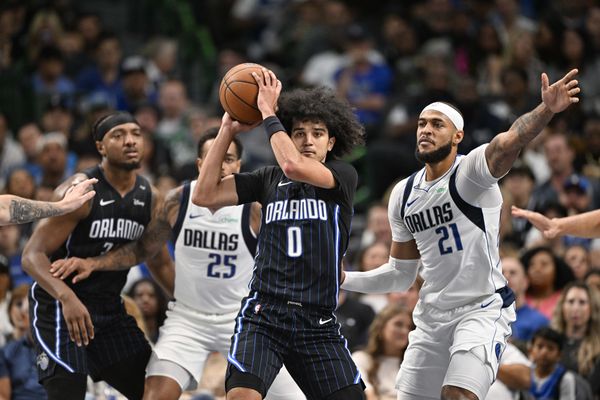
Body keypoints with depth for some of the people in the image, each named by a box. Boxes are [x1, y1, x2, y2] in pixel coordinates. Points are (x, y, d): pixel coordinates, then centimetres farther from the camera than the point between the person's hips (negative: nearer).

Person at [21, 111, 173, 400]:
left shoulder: (150, 198, 3)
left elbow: (159, 262, 19)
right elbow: (32, 255, -22)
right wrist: (66, 297, -39)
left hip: (109, 308, 7)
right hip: (58, 305, -7)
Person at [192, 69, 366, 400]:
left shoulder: (343, 176, 2)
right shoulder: (268, 179, 10)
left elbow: (294, 166, -18)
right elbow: (204, 195, 3)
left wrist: (268, 112, -9)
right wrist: (227, 130, 3)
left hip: (318, 323, 0)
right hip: (264, 314, 0)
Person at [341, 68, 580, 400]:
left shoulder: (471, 171, -11)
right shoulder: (403, 195, 9)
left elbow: (508, 143, -33)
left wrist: (546, 110, -52)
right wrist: (344, 280, 10)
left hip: (483, 309, -7)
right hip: (432, 317, 7)